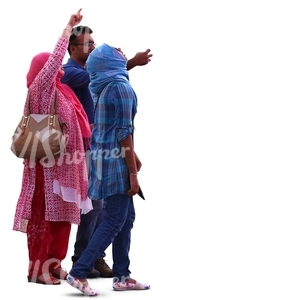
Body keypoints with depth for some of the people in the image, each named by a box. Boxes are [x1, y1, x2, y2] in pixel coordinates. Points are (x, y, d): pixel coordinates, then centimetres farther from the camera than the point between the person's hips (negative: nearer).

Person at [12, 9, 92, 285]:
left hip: (62, 162, 8)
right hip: (48, 162, -8)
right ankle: (38, 267, -2)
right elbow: (54, 59, -17)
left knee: (61, 215, 9)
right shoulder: (41, 88, -7)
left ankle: (53, 263, 15)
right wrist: (68, 28, -13)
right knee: (44, 214, -6)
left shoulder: (59, 92, 17)